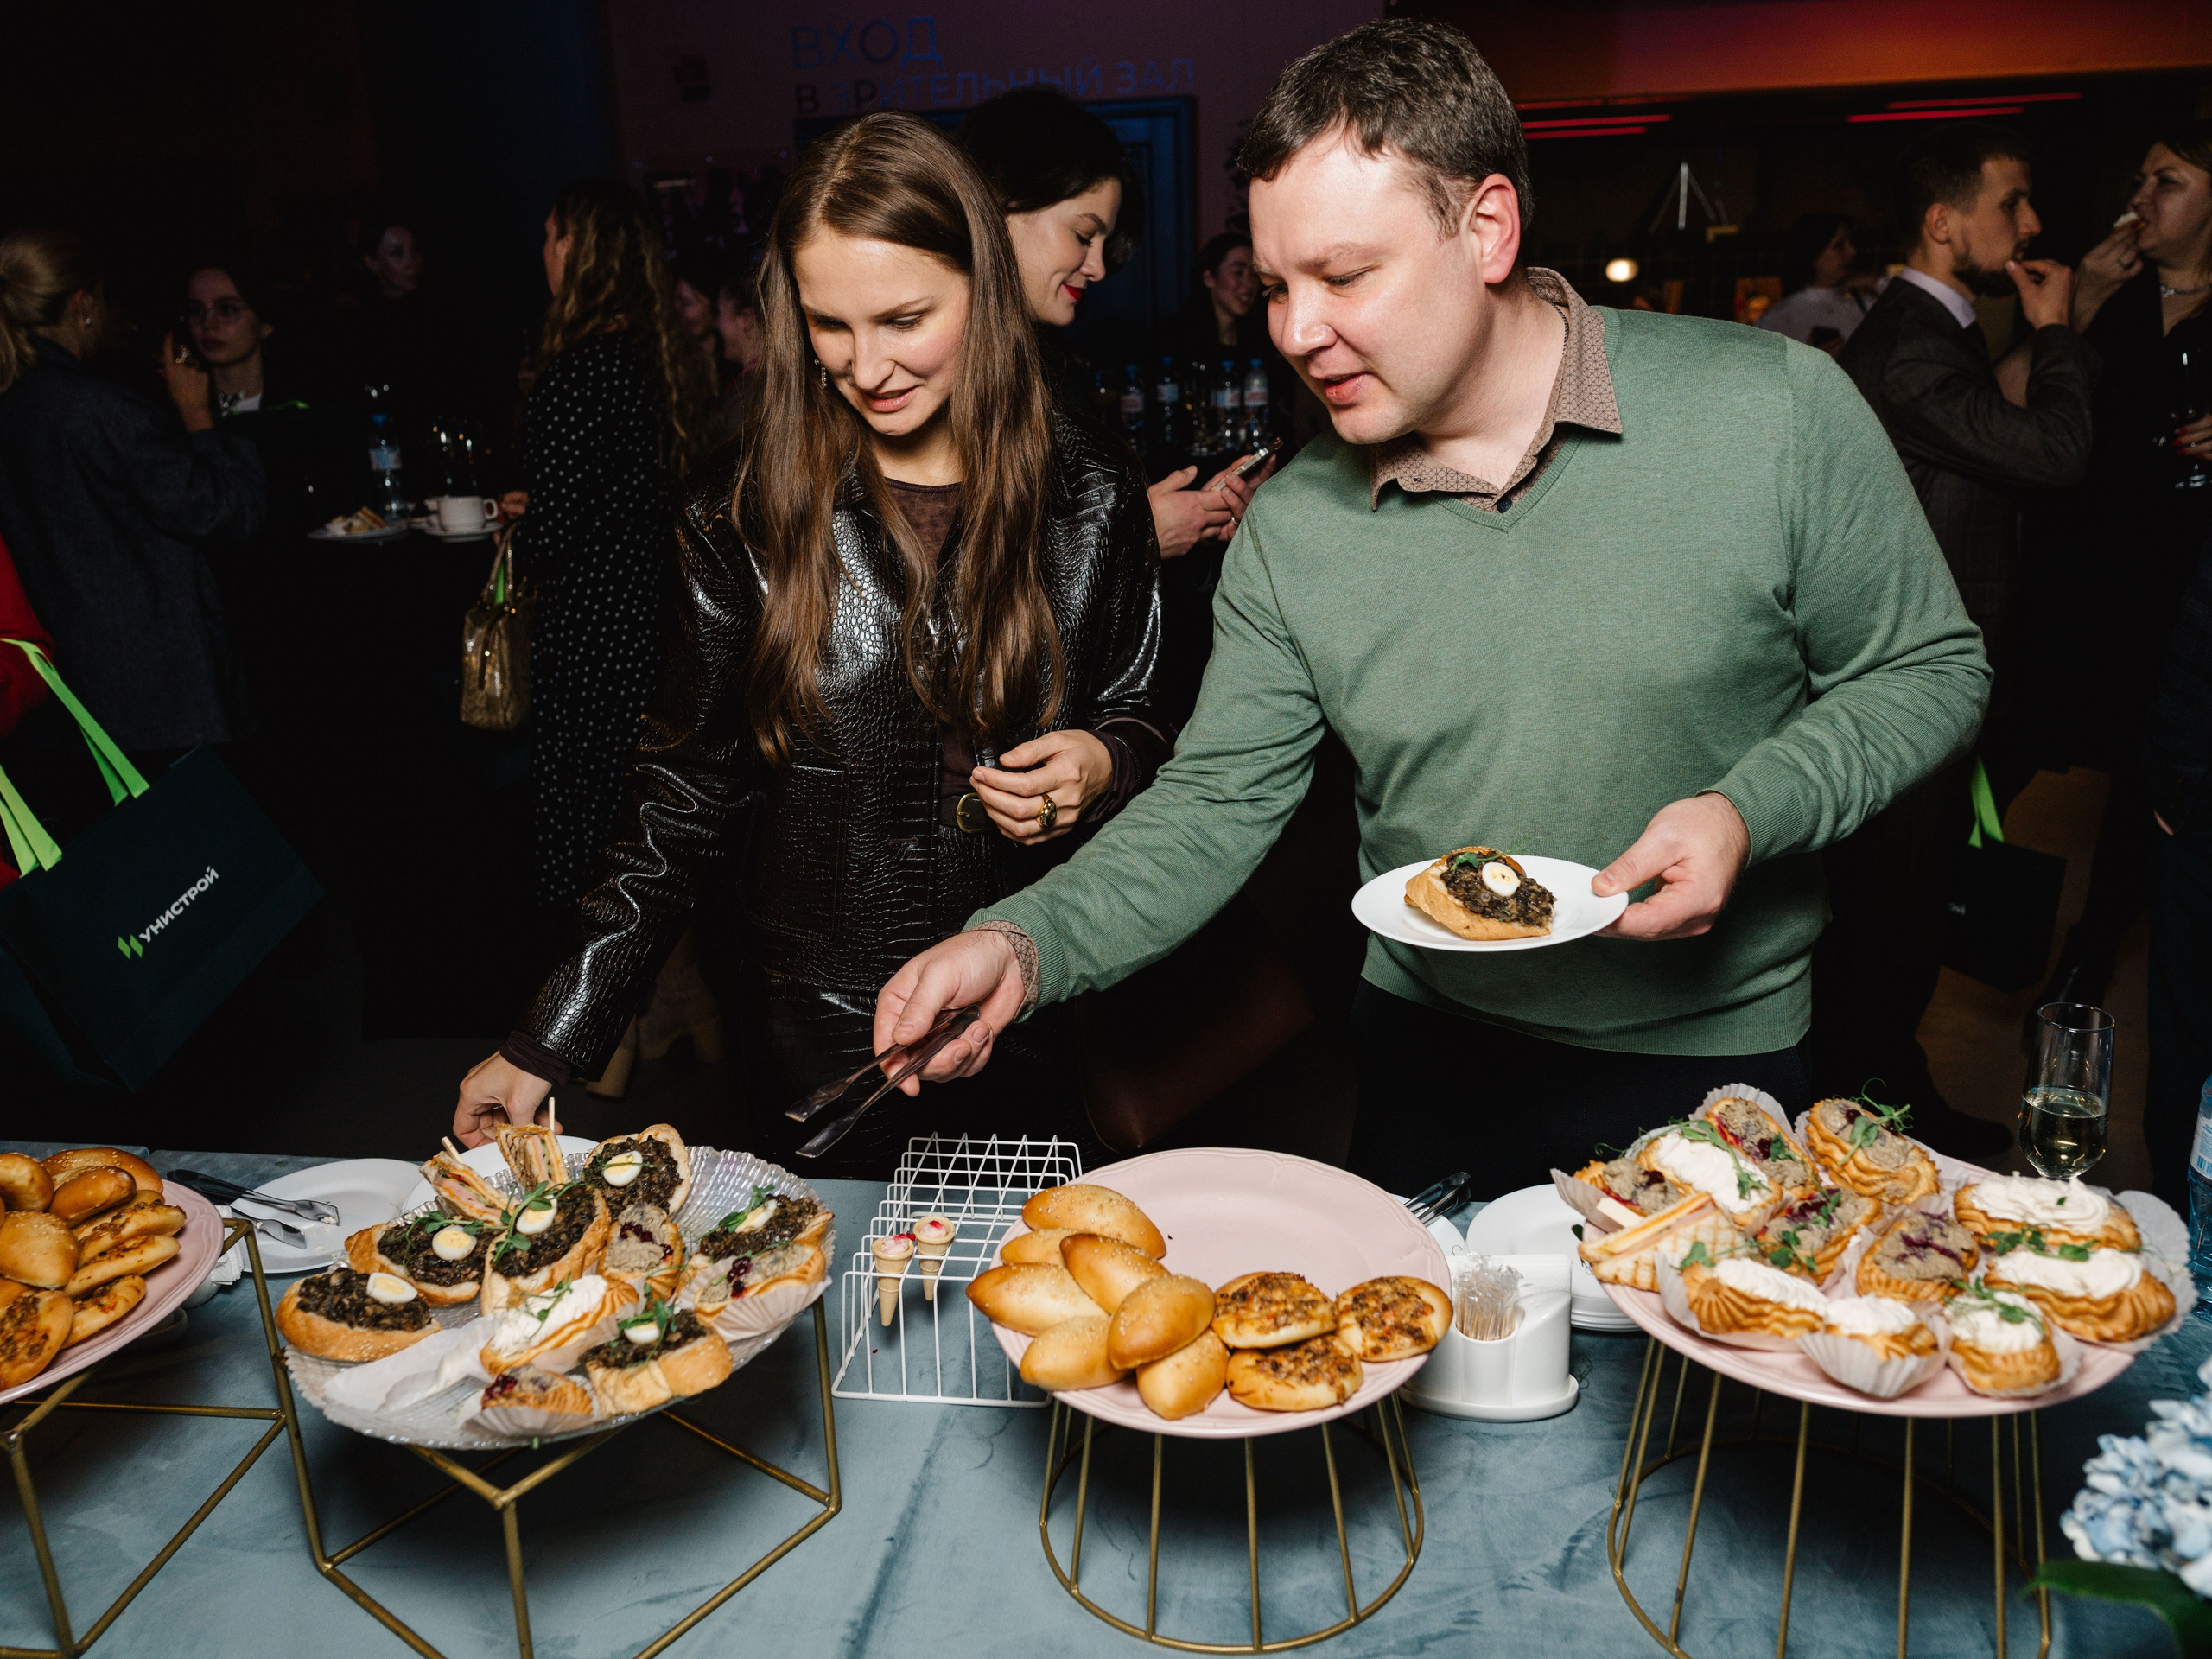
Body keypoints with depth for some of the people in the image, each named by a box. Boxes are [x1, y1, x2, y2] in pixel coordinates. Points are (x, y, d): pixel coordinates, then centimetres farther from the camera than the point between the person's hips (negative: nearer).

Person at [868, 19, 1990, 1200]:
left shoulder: (1778, 412, -15)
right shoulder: (1290, 528, -9)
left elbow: (1930, 671, -5)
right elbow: (1214, 806, -7)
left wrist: (1751, 812, -22)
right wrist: (1024, 943, -22)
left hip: (1711, 1057, -1)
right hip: (1432, 1053, 2)